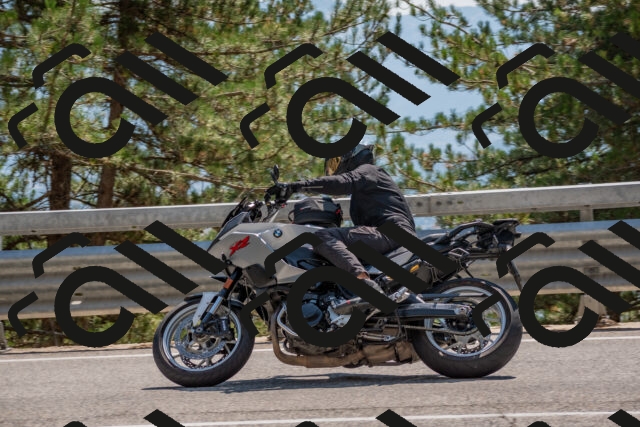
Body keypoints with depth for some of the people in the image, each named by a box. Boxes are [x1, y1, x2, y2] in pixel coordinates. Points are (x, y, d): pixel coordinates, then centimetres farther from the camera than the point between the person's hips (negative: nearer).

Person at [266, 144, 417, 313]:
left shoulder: (367, 171, 6)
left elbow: (341, 183, -16)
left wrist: (295, 186, -23)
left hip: (391, 233, -10)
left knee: (323, 238, -25)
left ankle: (364, 281, -48)